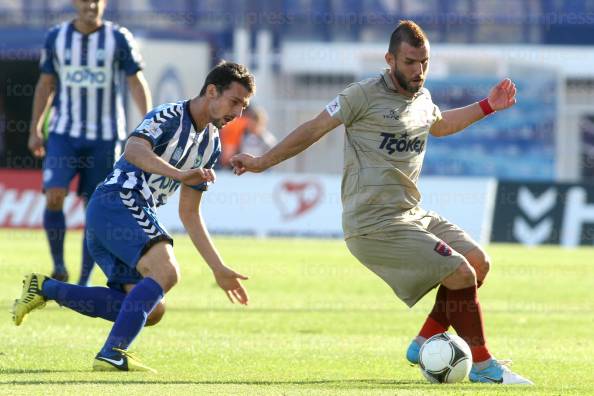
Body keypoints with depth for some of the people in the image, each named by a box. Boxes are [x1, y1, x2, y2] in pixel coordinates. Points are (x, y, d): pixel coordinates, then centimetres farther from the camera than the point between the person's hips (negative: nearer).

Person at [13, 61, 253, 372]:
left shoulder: (211, 145, 18)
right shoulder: (170, 117, -8)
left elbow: (189, 214, 22)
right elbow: (133, 149, -29)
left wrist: (219, 270, 18)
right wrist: (179, 174, -42)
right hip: (117, 202, -9)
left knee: (150, 311, 2)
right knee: (166, 270, -28)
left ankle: (44, 288, 8)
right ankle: (111, 355, -32)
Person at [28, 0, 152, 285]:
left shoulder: (119, 38, -2)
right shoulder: (56, 37, 4)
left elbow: (136, 82, -2)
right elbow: (46, 84, 12)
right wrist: (35, 129, 9)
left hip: (105, 137, -1)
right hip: (64, 133, 1)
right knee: (54, 196, -16)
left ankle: (84, 281, 10)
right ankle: (58, 267, -1)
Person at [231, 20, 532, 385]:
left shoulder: (422, 99, 14)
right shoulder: (365, 95, -9)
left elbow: (439, 125, 39)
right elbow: (314, 129, -2)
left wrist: (487, 107, 33)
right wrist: (262, 163, 1)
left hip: (411, 215, 9)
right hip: (375, 224, -9)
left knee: (478, 262, 4)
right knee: (462, 274, -15)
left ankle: (425, 343, 11)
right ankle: (484, 366, -2)